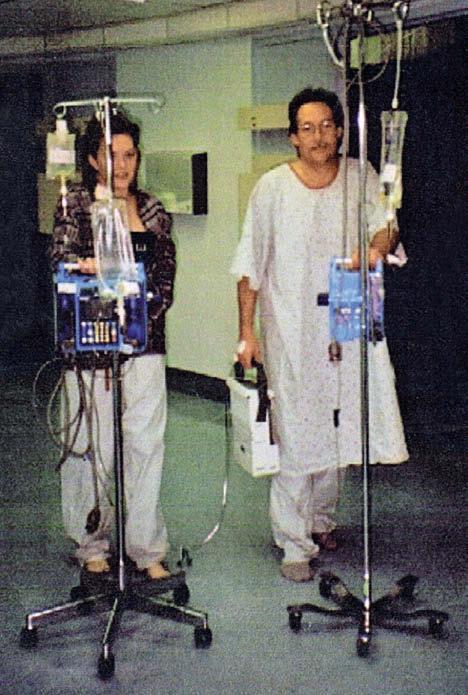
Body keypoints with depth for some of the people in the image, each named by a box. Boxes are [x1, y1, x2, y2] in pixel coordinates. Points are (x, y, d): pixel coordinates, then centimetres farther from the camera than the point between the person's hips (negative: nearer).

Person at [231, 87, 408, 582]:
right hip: (291, 331, -2)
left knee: (337, 427, 8)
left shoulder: (360, 178, 7)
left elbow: (386, 225, -2)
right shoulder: (272, 187, 1)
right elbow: (250, 265, 3)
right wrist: (246, 331, -1)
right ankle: (294, 543, 7)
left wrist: (377, 246, -27)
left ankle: (320, 518, 30)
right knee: (295, 436, -3)